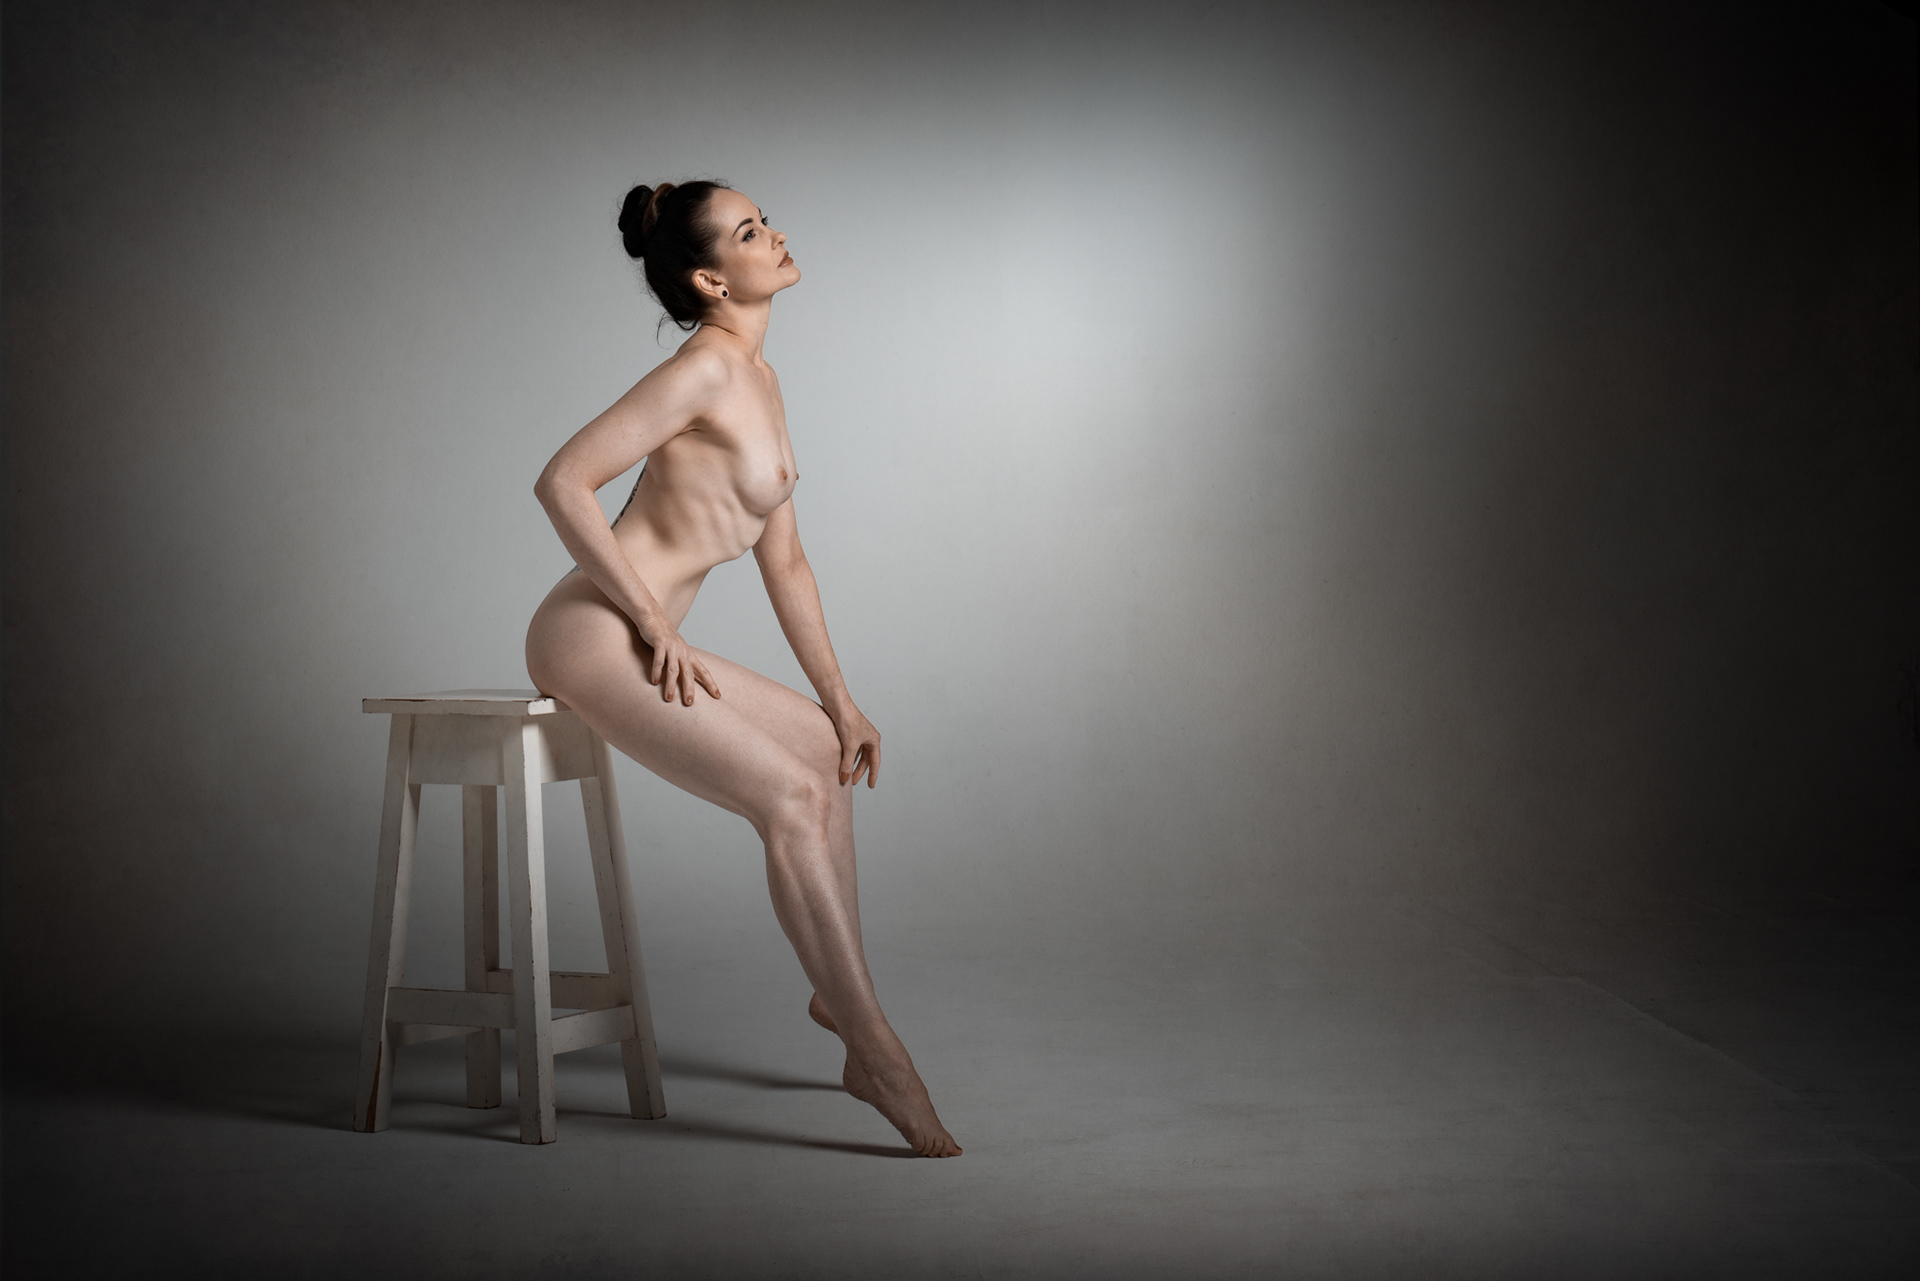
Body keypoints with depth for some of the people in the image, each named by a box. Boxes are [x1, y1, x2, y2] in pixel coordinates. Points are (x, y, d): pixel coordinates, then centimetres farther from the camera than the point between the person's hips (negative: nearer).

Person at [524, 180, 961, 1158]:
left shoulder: (759, 382, 14)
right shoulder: (704, 371, -14)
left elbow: (783, 561, 17)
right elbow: (561, 483, -20)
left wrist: (842, 702, 16)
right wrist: (654, 622, -16)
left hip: (637, 641, 10)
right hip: (590, 637, -10)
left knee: (825, 748, 17)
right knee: (791, 799, -15)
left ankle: (841, 994, 26)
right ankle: (876, 1052, -9)